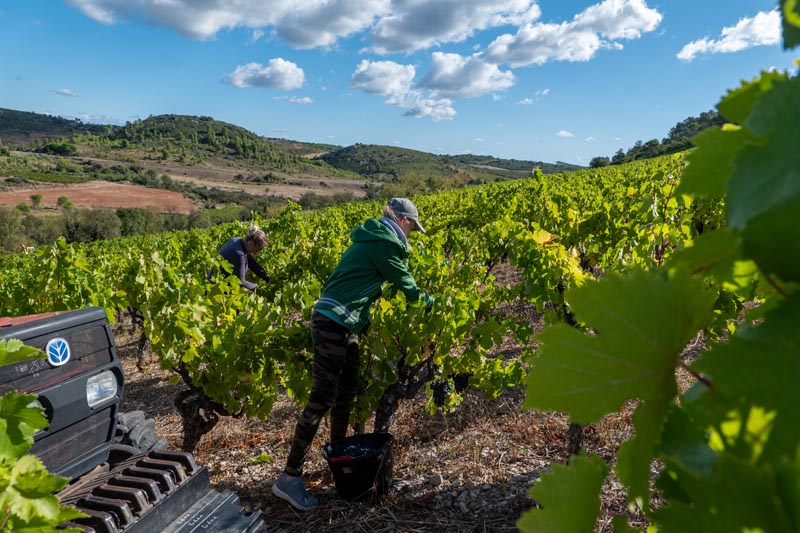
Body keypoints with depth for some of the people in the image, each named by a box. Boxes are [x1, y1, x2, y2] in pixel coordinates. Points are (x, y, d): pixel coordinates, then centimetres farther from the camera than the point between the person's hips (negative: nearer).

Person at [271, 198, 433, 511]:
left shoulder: (373, 239, 19)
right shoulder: (384, 245, -10)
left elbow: (385, 283, 23)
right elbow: (406, 285, -2)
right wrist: (430, 301, 17)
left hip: (345, 324, 10)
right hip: (332, 322, -10)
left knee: (346, 391, 17)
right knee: (322, 399, -8)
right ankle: (289, 477, -3)